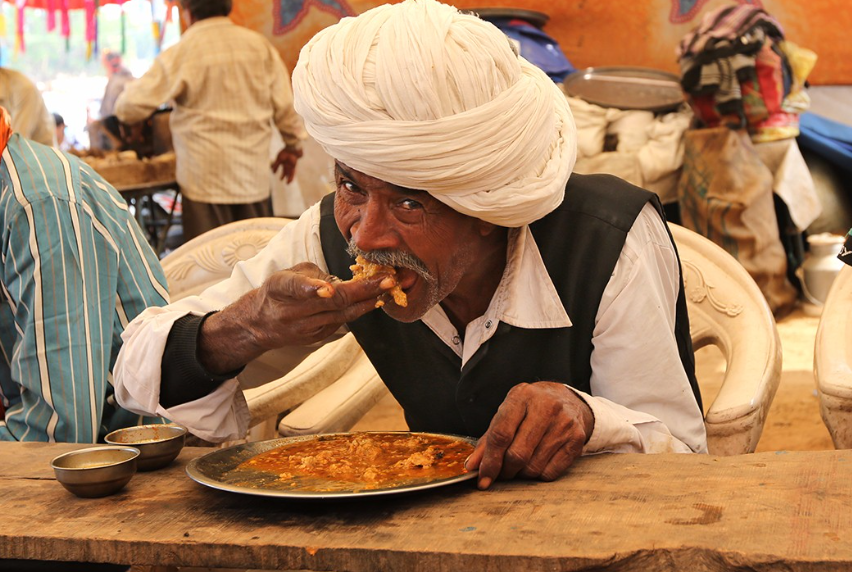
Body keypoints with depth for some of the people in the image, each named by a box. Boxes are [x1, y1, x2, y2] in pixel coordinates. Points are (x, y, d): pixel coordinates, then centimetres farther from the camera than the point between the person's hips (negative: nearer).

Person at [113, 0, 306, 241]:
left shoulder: (181, 53, -8)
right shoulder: (260, 45, 2)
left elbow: (131, 106, -8)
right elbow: (286, 105, 7)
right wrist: (292, 147, 22)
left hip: (206, 179, -4)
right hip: (255, 176, 4)